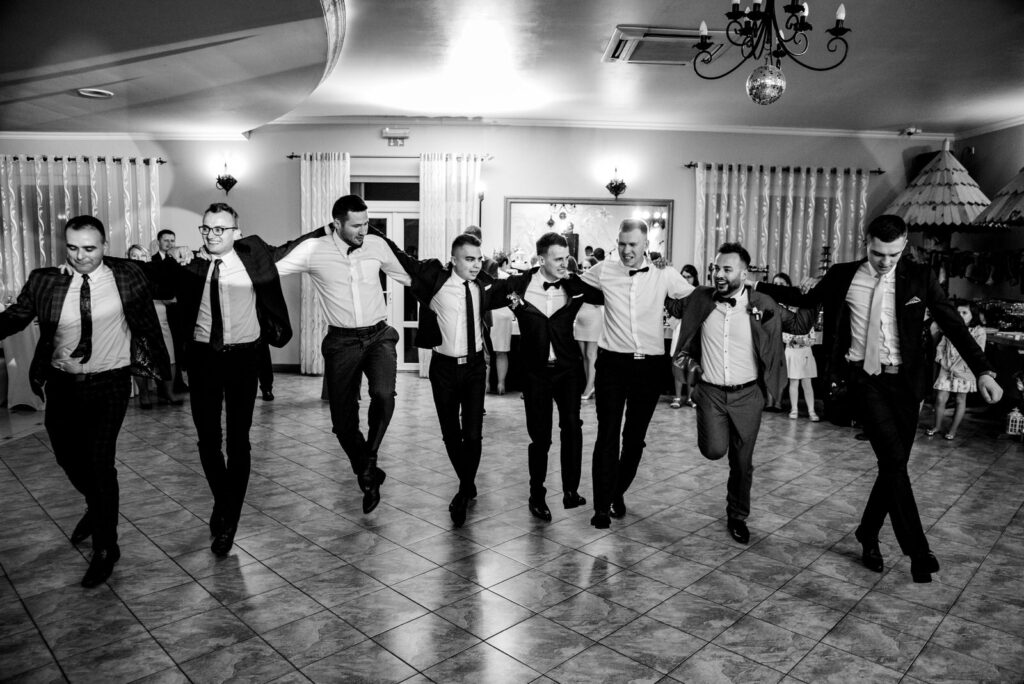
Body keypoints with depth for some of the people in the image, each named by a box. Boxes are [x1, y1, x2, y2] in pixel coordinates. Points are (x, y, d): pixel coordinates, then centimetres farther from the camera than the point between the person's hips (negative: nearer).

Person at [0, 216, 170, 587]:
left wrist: (159, 364, 0)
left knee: (99, 462, -5)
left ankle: (105, 548, 12)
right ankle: (96, 508, 50)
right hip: (62, 383, 4)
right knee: (68, 457, 19)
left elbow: (148, 322, -1)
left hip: (109, 383, -3)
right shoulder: (44, 281, -6)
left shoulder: (128, 276, -9)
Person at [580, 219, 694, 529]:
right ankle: (602, 505, 6)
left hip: (650, 364, 1)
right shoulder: (603, 271, -1)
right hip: (612, 362, -1)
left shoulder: (664, 275, -2)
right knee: (607, 435, -2)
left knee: (636, 435, 13)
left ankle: (618, 491, 33)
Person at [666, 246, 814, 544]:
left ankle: (738, 517, 30)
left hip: (747, 395, 0)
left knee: (742, 463, 8)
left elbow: (800, 324, 5)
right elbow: (672, 306, 16)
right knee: (714, 450, -16)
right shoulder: (700, 299, -1)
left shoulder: (762, 304, -5)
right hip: (710, 392, 0)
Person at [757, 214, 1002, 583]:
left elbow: (953, 325, 1)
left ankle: (868, 535, 27)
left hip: (904, 380, 2)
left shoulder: (919, 277, 0)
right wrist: (757, 286, 12)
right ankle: (917, 549, -3)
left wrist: (983, 371, -6)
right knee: (894, 459, -13)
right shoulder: (842, 276, 0)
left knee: (894, 463, 6)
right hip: (864, 378, -2)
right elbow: (807, 299, 16)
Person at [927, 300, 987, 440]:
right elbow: (941, 345, 12)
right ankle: (937, 425, 17)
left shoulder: (978, 331, -5)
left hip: (964, 371, -2)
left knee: (960, 400, 8)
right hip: (946, 369, 2)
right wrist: (941, 359, -4)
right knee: (940, 398, -1)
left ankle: (953, 429, 20)